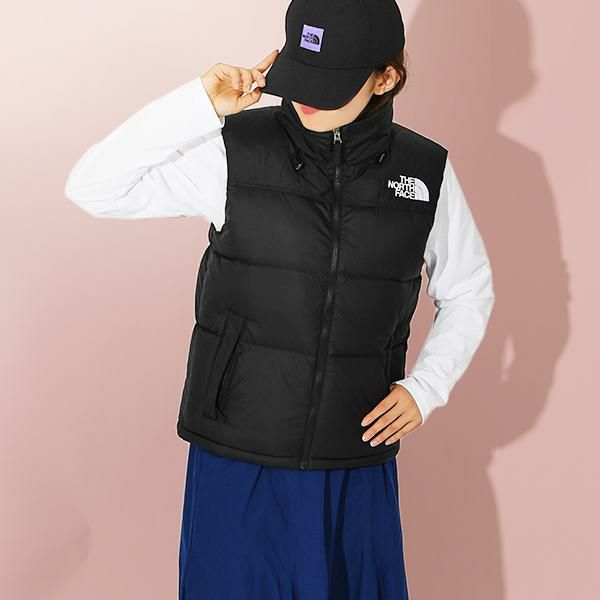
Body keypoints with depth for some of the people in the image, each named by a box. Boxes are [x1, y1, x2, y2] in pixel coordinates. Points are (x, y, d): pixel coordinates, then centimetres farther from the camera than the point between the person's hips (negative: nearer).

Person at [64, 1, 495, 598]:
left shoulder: (426, 172, -2)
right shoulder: (234, 152, -8)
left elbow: (468, 292, 12)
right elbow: (92, 187, -13)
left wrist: (425, 386, -1)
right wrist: (200, 103, -20)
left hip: (358, 466, 2)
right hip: (236, 462, -1)